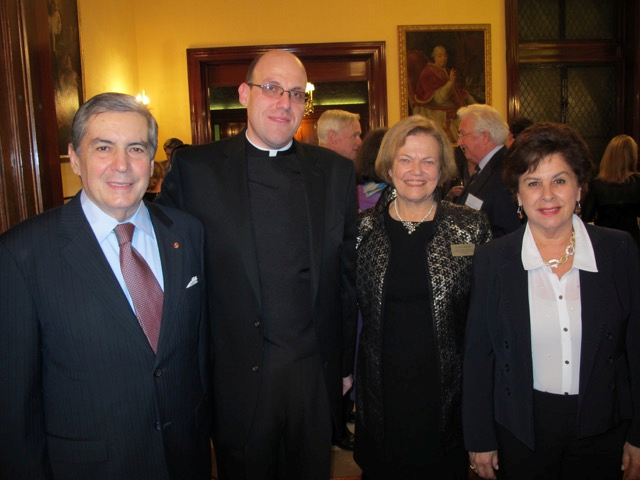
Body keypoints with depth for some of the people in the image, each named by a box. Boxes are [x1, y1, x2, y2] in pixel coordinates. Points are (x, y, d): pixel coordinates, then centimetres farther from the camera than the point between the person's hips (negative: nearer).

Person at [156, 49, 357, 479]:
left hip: (316, 376, 3)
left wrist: (345, 363, 9)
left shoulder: (337, 172, 4)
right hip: (237, 376, -2)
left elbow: (347, 276, 7)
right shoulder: (194, 169, -5)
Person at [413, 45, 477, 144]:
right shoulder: (428, 74, -10)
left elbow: (459, 91, 21)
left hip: (450, 109, 8)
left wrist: (473, 102, 11)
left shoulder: (447, 71, 14)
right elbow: (438, 98, -19)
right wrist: (450, 82, -22)